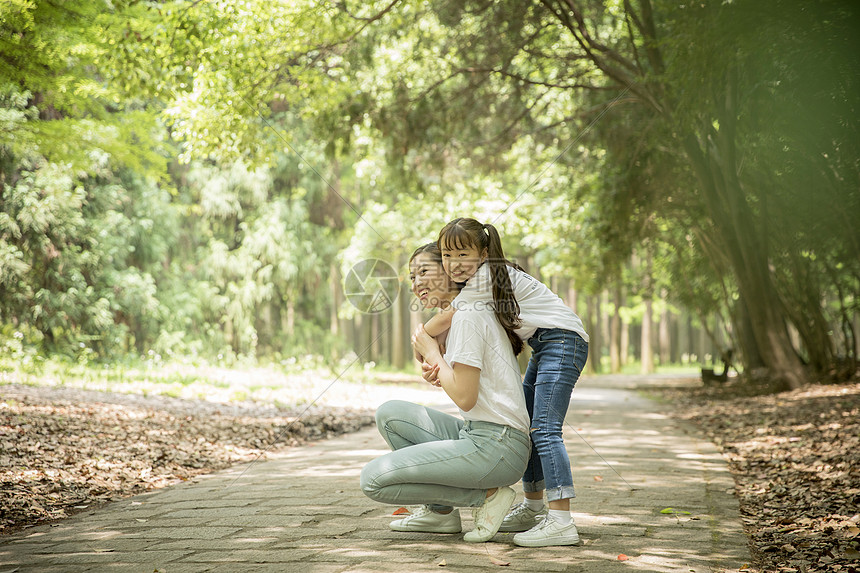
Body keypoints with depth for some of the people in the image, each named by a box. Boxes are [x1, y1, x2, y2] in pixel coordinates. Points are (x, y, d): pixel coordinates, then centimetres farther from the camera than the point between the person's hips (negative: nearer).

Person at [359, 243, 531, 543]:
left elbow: (465, 398, -16)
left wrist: (432, 352, -4)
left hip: (494, 447, -10)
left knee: (374, 479, -11)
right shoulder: (466, 314, 19)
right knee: (389, 413, 13)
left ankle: (486, 496, -4)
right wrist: (443, 376, 11)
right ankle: (440, 511, 14)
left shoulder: (467, 316, -11)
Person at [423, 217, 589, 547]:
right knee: (527, 427, 15)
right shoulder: (478, 281, 12)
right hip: (542, 347, 11)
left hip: (563, 341, -11)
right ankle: (533, 507, 26)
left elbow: (444, 320, -11)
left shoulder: (486, 276, -17)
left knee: (544, 430, -19)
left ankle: (561, 522, -25)